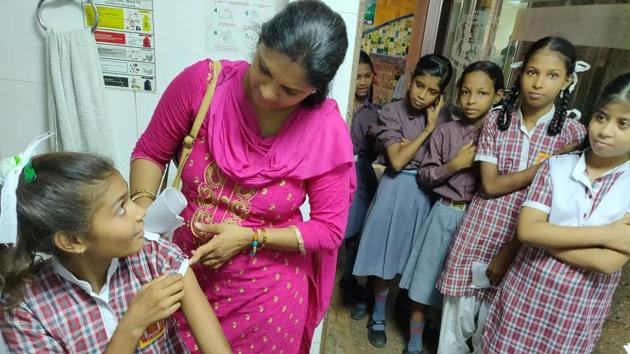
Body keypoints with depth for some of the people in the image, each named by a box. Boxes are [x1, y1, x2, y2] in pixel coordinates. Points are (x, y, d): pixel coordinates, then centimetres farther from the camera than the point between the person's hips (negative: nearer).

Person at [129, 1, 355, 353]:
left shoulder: (327, 131, -18)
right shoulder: (201, 82, -16)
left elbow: (329, 228, -11)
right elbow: (150, 152, -2)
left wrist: (251, 237, -19)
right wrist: (142, 205, -19)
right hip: (185, 274, 2)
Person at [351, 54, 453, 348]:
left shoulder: (437, 116, 4)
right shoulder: (392, 112, -8)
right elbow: (397, 162, -16)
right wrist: (426, 131, -14)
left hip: (424, 193, 3)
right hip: (397, 190, -3)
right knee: (387, 258, 7)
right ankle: (378, 318, 28)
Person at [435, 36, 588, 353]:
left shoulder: (572, 134, -5)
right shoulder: (496, 120, -2)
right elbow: (490, 185, -8)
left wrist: (510, 252, -9)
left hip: (524, 246, -1)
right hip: (477, 235, 1)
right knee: (457, 317, 13)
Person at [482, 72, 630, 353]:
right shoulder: (557, 166, -7)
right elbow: (526, 230, -17)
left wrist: (547, 235, -16)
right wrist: (603, 233, -19)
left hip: (579, 311, 0)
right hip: (525, 294, 1)